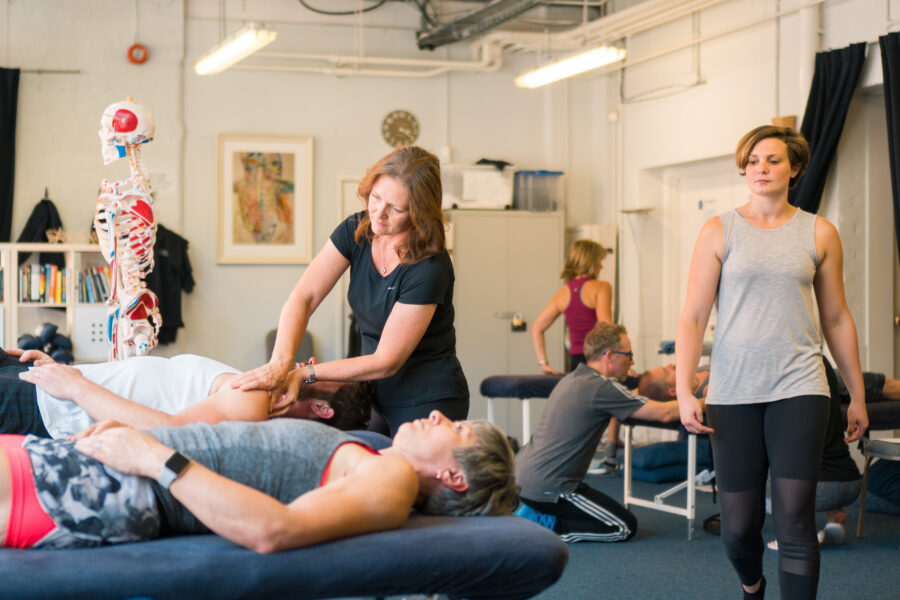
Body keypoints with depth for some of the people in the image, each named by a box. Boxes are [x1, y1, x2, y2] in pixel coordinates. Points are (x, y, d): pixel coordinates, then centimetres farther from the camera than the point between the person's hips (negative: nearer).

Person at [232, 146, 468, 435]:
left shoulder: (429, 268, -24)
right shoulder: (356, 232, -5)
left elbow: (386, 361, -21)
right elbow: (303, 297, -12)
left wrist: (306, 374, -21)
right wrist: (279, 364, -28)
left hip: (427, 406, -6)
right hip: (379, 397, 6)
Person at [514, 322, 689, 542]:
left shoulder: (573, 379, 14)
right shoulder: (601, 387, -15)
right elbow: (665, 414, -13)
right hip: (546, 487, -9)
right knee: (625, 527, 1)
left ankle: (532, 513, 13)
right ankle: (547, 526, -6)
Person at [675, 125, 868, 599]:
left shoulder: (819, 234, 7)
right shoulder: (720, 231, 3)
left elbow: (837, 319, 12)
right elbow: (692, 318, -1)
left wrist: (857, 395, 14)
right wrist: (684, 391, -11)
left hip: (799, 388, 0)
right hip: (733, 393, 0)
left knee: (794, 517, -9)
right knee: (739, 524, 5)